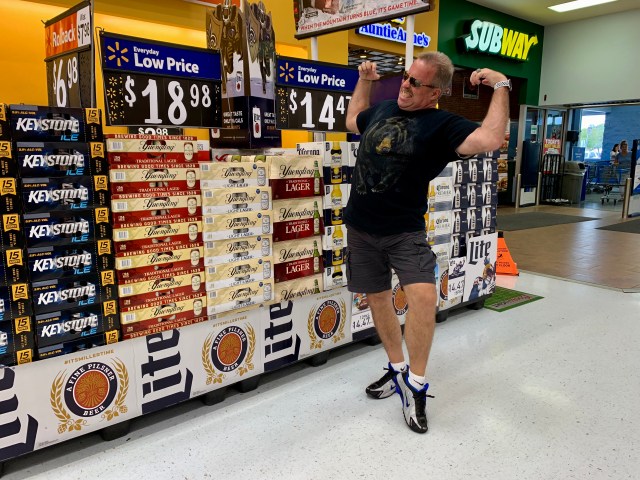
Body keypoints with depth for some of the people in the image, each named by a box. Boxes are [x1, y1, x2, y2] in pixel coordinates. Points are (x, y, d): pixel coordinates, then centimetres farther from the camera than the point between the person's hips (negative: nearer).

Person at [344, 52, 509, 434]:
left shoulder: (442, 125, -9)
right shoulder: (384, 108, 10)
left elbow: (490, 139, -27)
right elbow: (353, 121, 31)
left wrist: (501, 87, -17)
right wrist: (364, 80, 26)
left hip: (405, 231, -5)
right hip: (362, 229, 6)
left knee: (424, 295, -24)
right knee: (378, 298, 12)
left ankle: (415, 384, -4)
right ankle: (398, 369, 32)